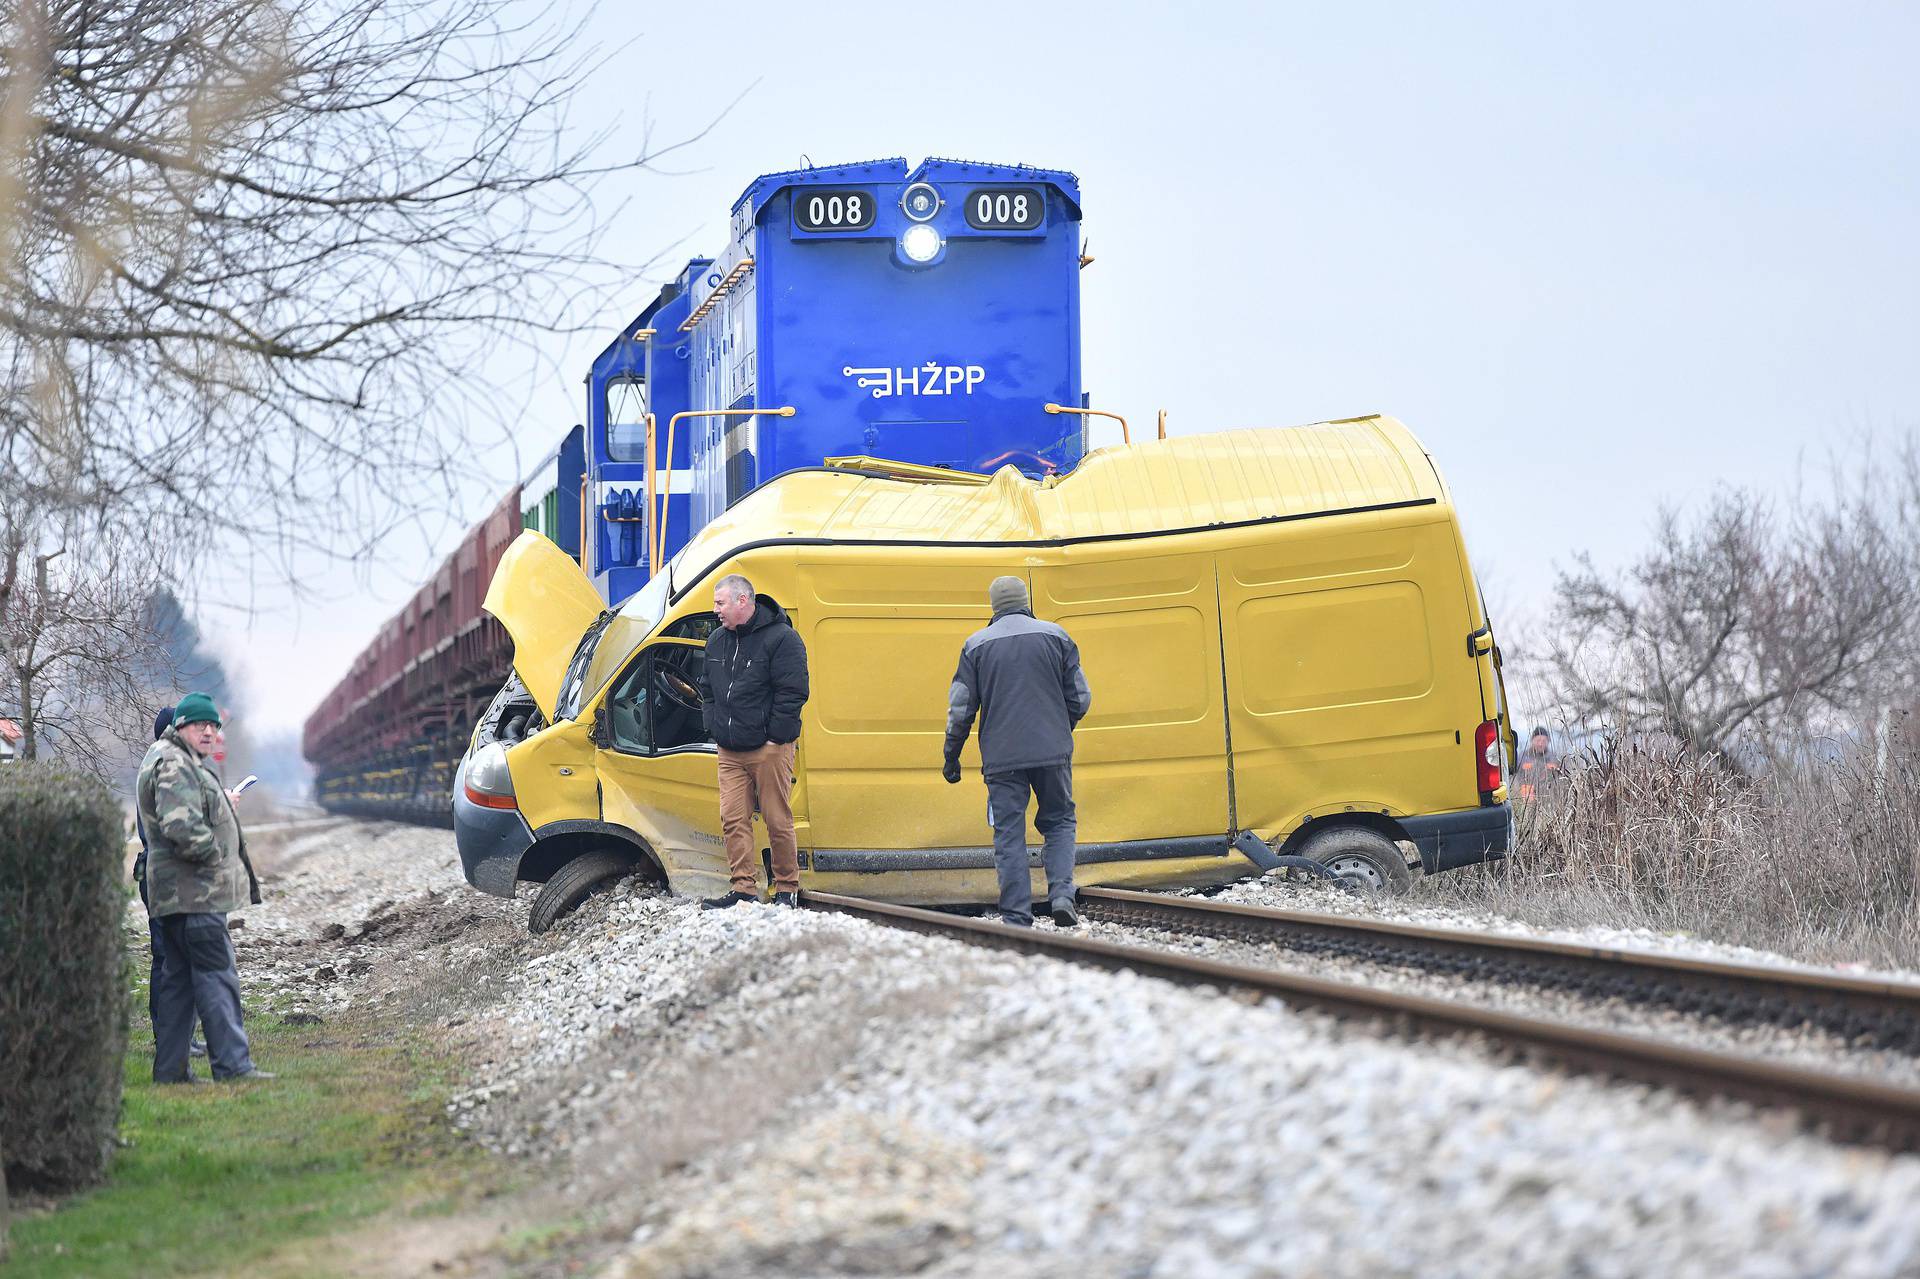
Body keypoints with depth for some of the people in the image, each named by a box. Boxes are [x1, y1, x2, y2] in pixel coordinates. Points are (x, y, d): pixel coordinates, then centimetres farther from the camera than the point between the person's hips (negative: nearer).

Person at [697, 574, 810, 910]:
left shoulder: (781, 638, -8)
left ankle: (787, 890, 7)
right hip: (730, 752, 6)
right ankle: (744, 889, 3)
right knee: (733, 820, 0)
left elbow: (792, 693, -12)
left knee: (778, 821, -2)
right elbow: (707, 690, 23)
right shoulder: (717, 640, 13)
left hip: (768, 750, -6)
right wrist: (714, 728, 11)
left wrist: (774, 737, -13)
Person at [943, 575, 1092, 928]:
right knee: (1059, 822, 15)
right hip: (1053, 753, 0)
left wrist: (951, 757, 11)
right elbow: (1080, 699, 5)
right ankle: (1061, 895, -5)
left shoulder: (976, 644, 4)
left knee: (1009, 835, 3)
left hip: (1002, 757, 0)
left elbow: (961, 708, 2)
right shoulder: (1056, 636, 5)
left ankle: (1017, 919, -1)